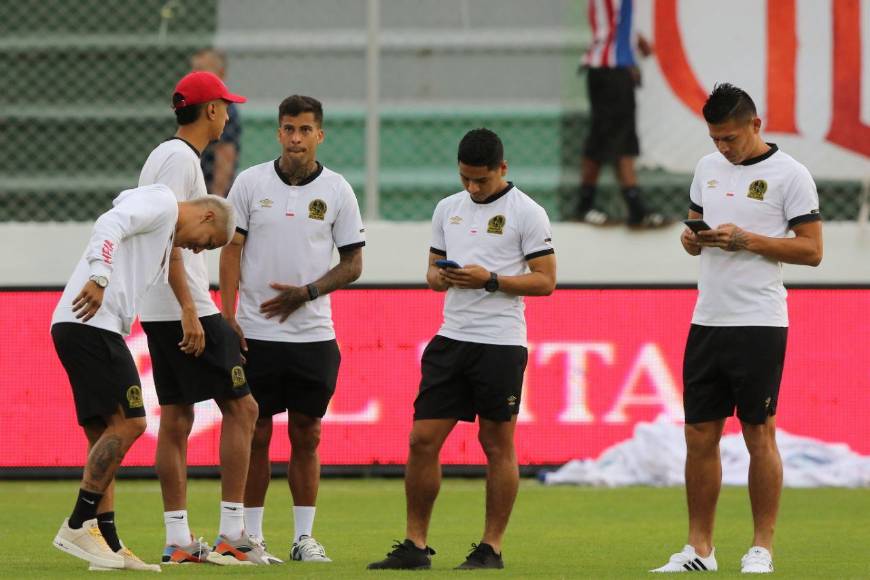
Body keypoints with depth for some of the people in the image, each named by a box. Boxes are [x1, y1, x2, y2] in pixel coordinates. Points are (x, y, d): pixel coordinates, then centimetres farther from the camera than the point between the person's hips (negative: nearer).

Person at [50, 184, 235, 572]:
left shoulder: (167, 243, 30)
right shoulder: (160, 202, 0)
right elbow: (109, 225, -17)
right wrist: (99, 278, -26)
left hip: (99, 329, 11)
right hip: (89, 323, -11)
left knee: (104, 436, 8)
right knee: (127, 422, -12)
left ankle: (108, 546, 7)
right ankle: (78, 526, -11)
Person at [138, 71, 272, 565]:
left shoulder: (162, 155, 18)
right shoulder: (182, 158, -12)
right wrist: (189, 310, -23)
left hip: (158, 314, 10)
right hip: (183, 307, -10)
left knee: (176, 420, 8)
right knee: (240, 406, -5)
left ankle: (178, 541, 7)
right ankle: (231, 534, -7)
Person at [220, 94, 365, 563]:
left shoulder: (337, 190, 3)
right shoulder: (250, 183, 1)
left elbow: (353, 264, 5)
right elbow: (231, 251, 2)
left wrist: (306, 292, -10)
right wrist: (227, 317, -7)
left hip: (313, 335, 1)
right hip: (256, 333, -1)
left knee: (306, 436, 5)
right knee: (255, 435, 2)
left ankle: (304, 536, 10)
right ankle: (251, 536, 7)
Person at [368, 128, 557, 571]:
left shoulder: (526, 213, -4)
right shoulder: (448, 209, 13)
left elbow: (545, 281, -6)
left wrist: (490, 280, -17)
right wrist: (439, 277, -3)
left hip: (501, 344, -5)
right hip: (451, 338, 5)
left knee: (498, 445, 1)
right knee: (423, 440, 1)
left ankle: (492, 547, 8)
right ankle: (415, 545, 7)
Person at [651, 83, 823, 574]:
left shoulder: (789, 174, -7)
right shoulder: (709, 167, 13)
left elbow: (812, 250, -9)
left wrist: (746, 240, -18)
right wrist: (692, 239, -1)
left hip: (759, 325, -6)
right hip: (707, 321, 6)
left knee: (759, 434, -3)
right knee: (700, 435, 6)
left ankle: (762, 548, 3)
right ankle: (699, 549, 11)